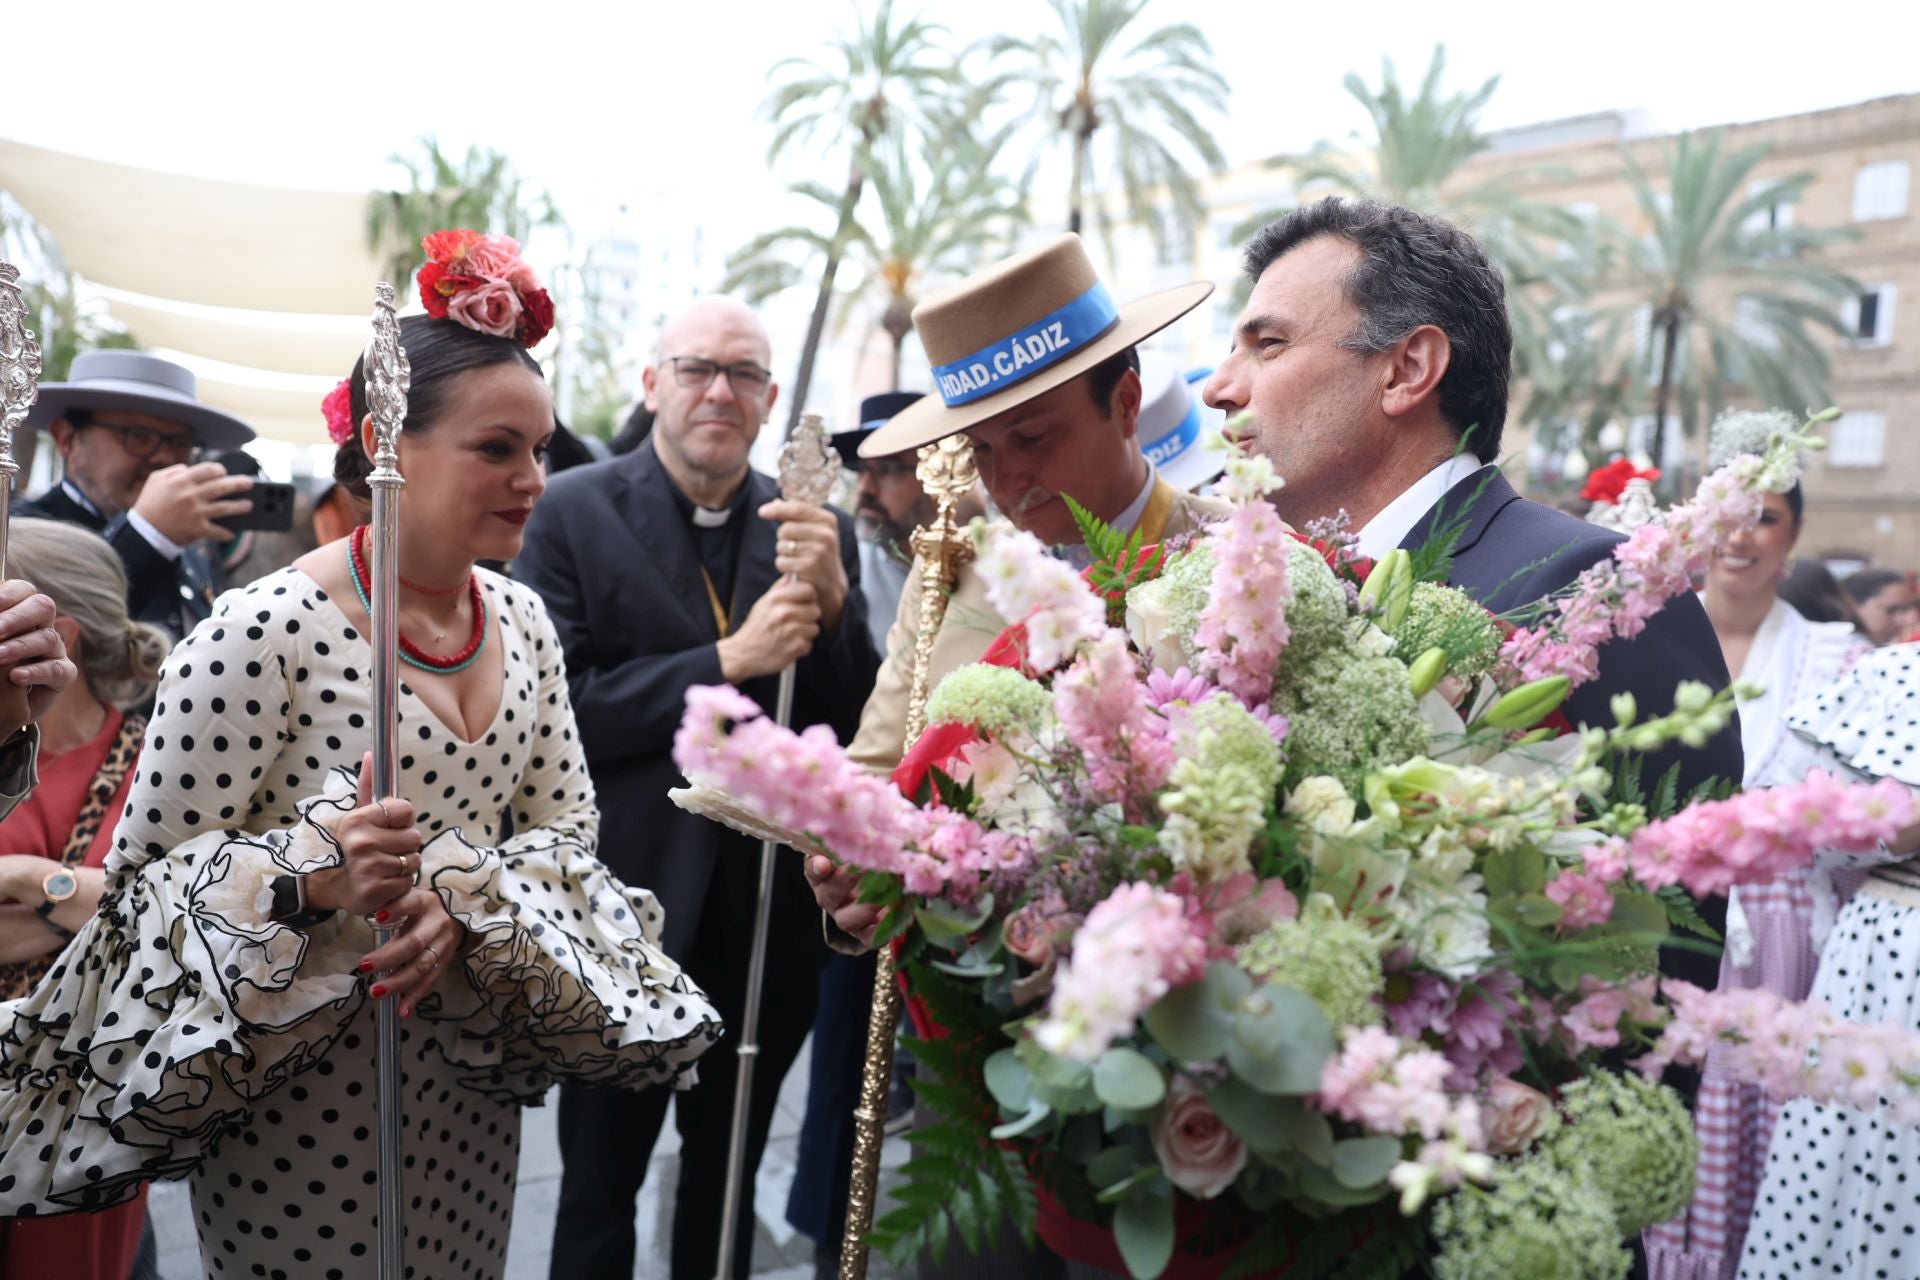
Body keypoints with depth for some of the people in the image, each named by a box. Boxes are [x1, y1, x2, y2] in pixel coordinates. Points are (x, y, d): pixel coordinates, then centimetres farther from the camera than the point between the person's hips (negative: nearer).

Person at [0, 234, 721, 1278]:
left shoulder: (521, 621, 1)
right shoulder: (263, 634, -19)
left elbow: (566, 821, 3)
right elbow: (145, 879, -14)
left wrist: (466, 900, -16)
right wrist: (303, 876, -32)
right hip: (306, 1103, -6)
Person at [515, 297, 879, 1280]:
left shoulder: (816, 529, 1)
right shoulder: (573, 514, -8)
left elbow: (856, 725, -2)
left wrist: (833, 600, -18)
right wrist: (727, 661, -23)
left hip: (769, 915, 3)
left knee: (729, 1172, 22)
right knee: (600, 1180, 16)